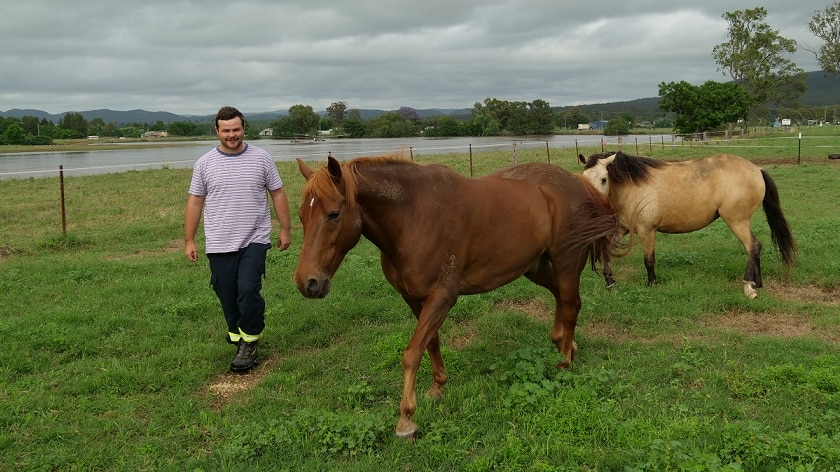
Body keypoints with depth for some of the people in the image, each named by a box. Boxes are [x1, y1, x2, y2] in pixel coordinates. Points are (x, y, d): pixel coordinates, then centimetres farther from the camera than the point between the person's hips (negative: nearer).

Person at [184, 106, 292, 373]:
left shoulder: (261, 158, 1)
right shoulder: (204, 163, 3)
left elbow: (278, 194, 6)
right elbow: (195, 202, 6)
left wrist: (285, 228, 4)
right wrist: (189, 240, 4)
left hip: (254, 240, -2)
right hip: (219, 244, 2)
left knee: (248, 291, -14)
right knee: (227, 296, 9)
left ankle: (248, 344, 2)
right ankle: (237, 336, 29)